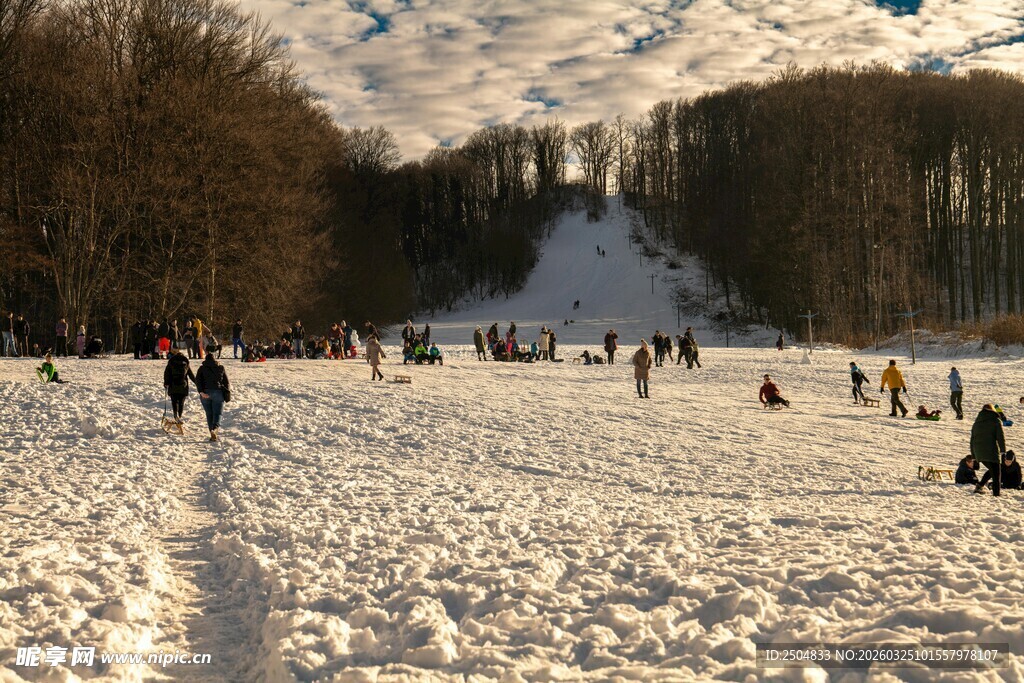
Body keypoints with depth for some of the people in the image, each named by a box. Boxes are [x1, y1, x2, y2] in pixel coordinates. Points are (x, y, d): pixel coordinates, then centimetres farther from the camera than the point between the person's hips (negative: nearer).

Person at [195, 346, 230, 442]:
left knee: (209, 414, 11)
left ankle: (213, 434, 9)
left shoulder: (202, 368, 5)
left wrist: (201, 392, -14)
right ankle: (215, 428, -30)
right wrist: (227, 393, 17)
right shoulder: (221, 368, 6)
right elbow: (226, 382, 6)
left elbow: (197, 381, -7)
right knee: (217, 413, -2)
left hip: (205, 393, 1)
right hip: (218, 393, -1)